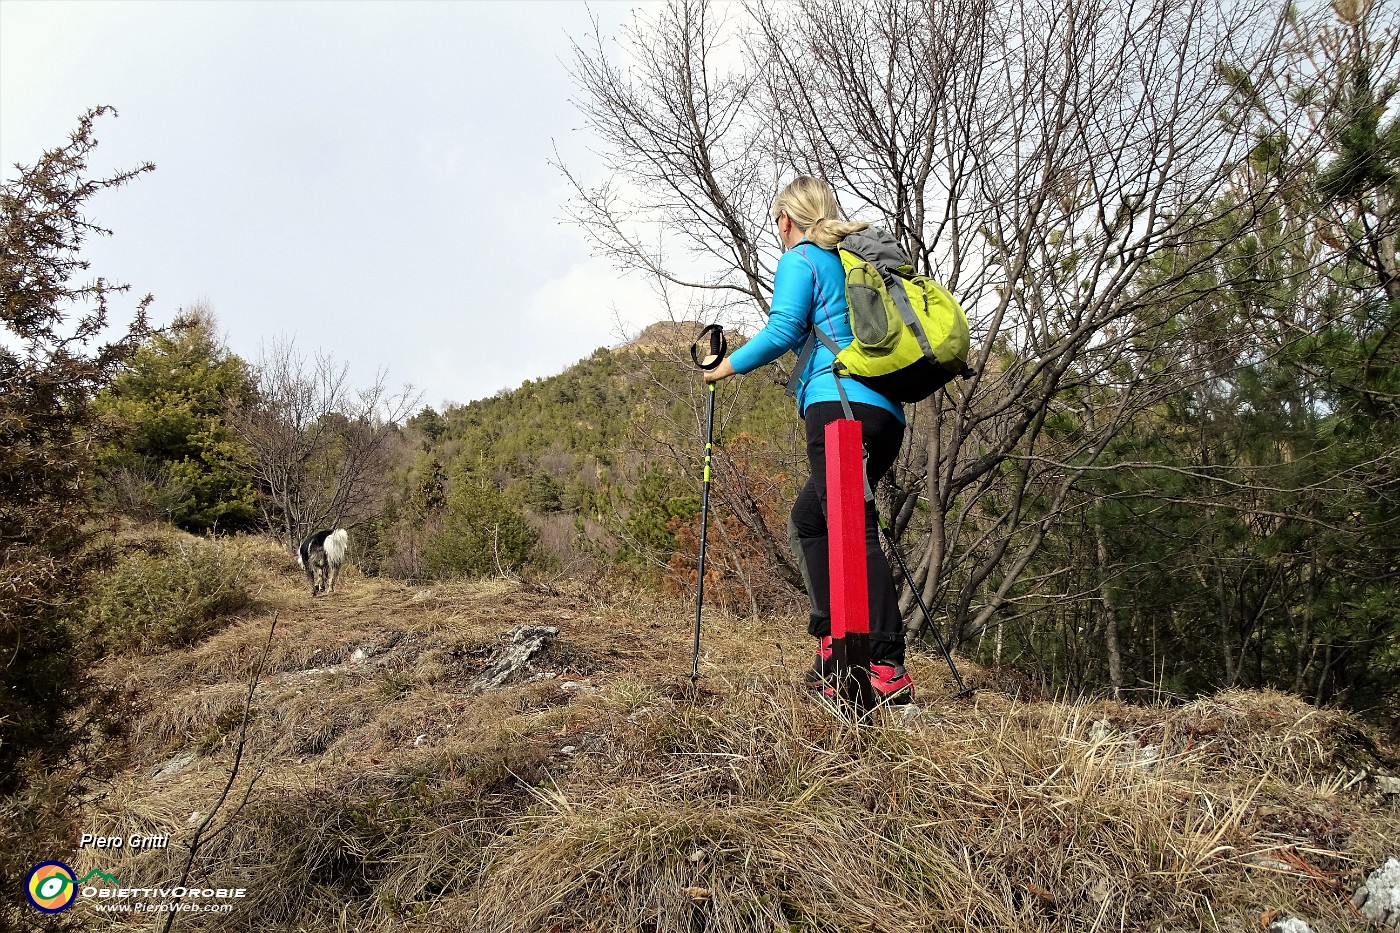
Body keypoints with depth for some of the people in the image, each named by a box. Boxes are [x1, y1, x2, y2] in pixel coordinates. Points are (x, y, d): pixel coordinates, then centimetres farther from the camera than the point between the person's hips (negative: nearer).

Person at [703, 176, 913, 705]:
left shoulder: (800, 259, 4)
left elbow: (782, 330, -10)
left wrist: (729, 365, 4)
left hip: (840, 407, -9)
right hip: (886, 413, 9)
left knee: (855, 532, -14)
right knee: (808, 519, 16)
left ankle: (889, 672, -19)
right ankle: (832, 650, 10)